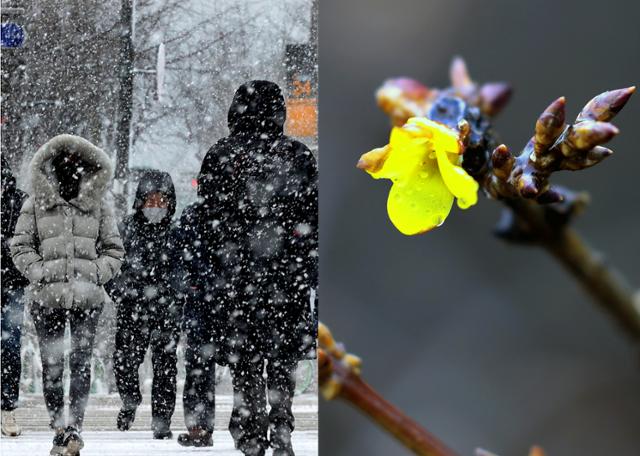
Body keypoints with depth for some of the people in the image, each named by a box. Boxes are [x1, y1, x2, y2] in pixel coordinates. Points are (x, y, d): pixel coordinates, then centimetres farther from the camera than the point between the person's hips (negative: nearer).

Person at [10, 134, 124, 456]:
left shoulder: (98, 205, 10)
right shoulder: (36, 204, 8)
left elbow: (114, 249, 13)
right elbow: (20, 245, 8)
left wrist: (96, 274, -3)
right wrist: (39, 273, -6)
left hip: (87, 296, 0)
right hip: (47, 296, 0)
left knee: (81, 362, -9)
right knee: (51, 363, 1)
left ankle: (75, 427, -9)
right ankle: (59, 429, 10)